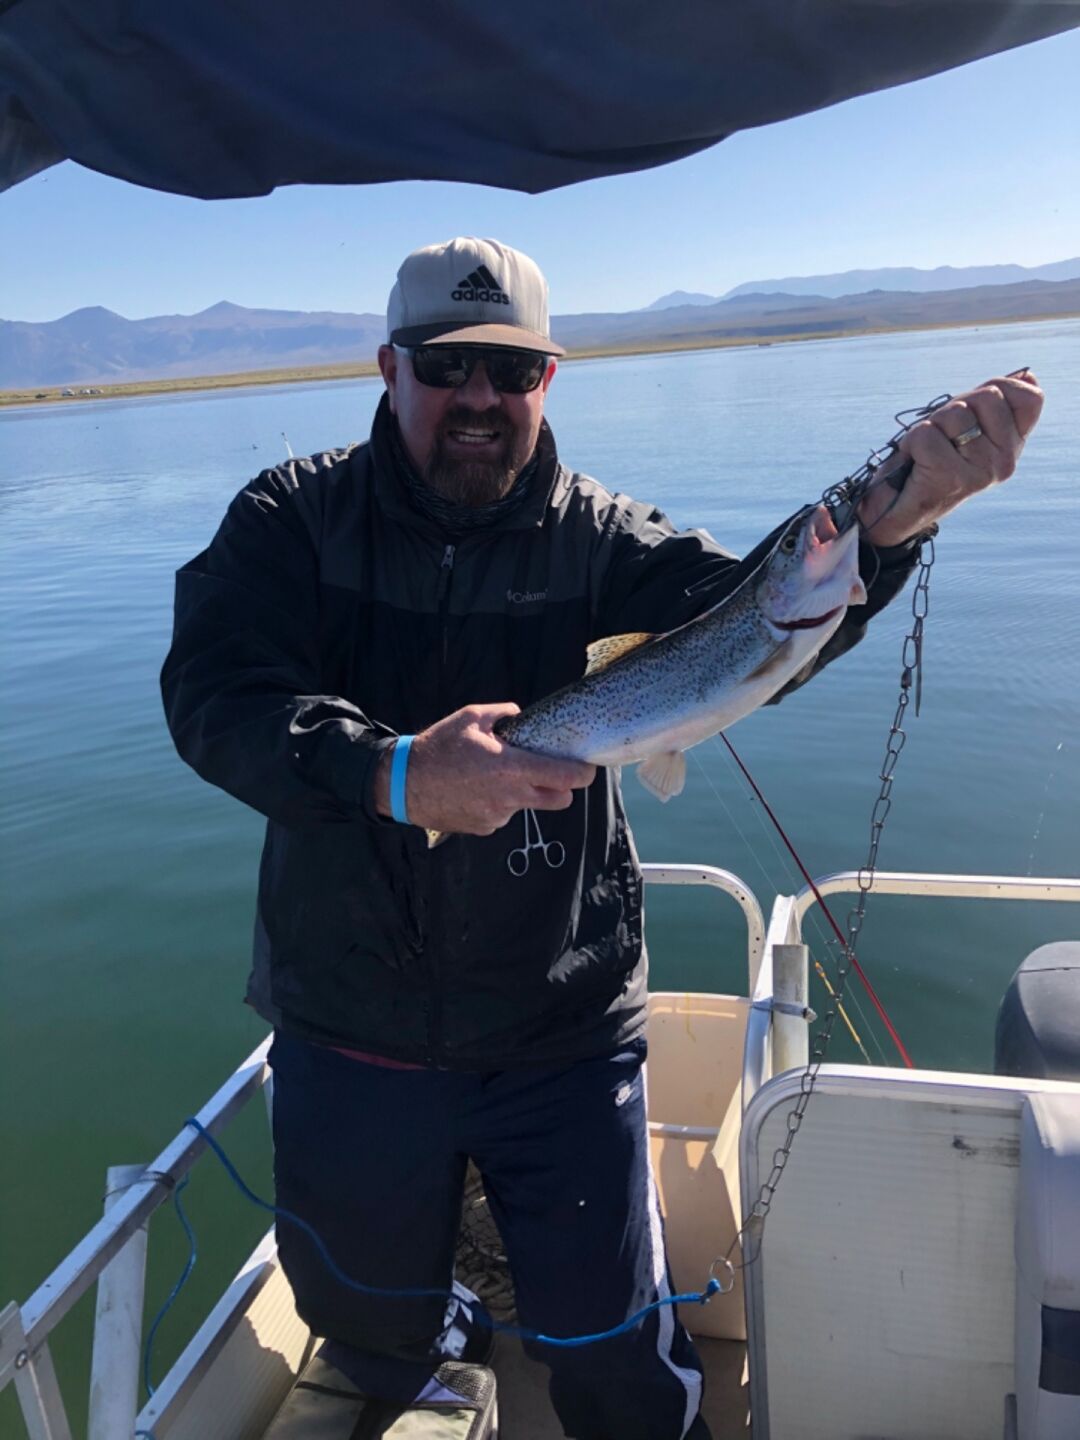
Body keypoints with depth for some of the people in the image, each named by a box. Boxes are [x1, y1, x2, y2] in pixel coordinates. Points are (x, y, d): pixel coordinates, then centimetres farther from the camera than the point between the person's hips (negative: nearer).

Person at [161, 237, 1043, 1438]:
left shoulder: (596, 539, -4)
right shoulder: (294, 519, -6)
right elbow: (213, 695, -20)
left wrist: (886, 523, -37)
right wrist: (390, 775, -37)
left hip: (560, 1037, 0)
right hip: (348, 1036, 1)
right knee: (369, 1335, 25)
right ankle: (450, 1343, 60)